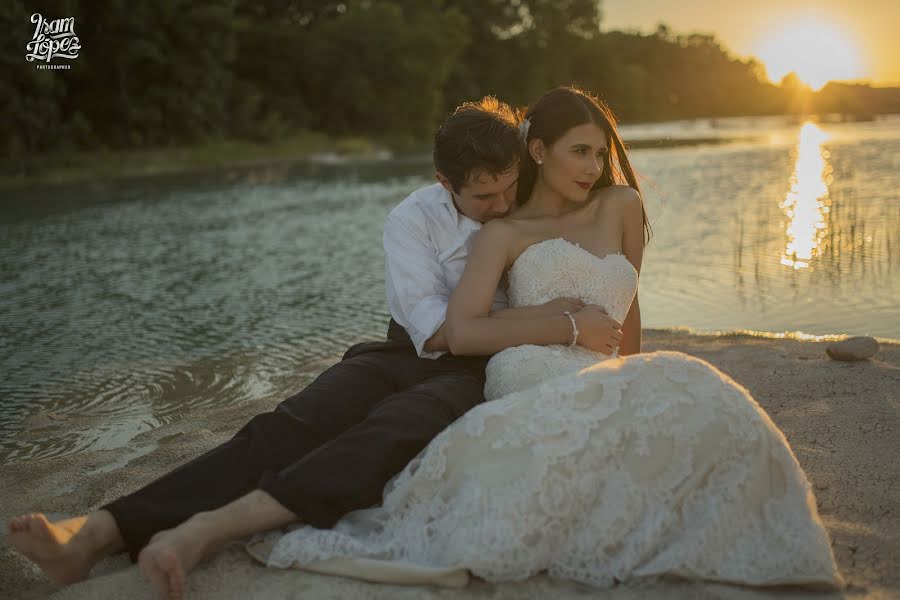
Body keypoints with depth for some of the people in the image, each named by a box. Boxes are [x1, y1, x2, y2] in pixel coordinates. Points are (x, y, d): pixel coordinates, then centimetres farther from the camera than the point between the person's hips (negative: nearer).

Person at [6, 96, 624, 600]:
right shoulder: (414, 220, -1)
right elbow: (434, 329, -12)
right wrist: (541, 316, -17)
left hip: (480, 375, -1)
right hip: (407, 357, 1)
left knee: (395, 426, -37)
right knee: (286, 428, -27)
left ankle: (207, 530, -52)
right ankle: (95, 532, -38)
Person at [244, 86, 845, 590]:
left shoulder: (622, 205, 20)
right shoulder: (503, 235, 13)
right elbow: (462, 333, -1)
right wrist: (570, 328, -2)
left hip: (604, 385, 3)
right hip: (533, 381, -3)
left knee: (701, 396, -30)